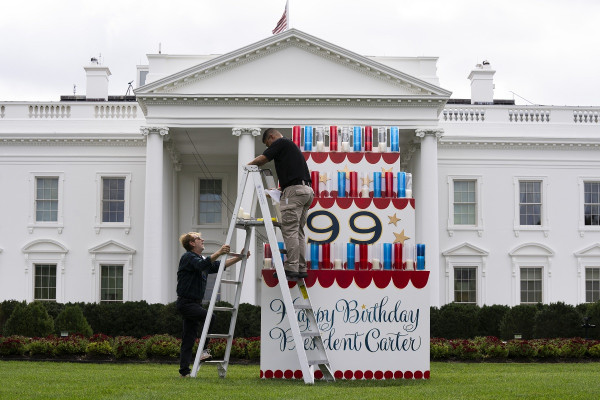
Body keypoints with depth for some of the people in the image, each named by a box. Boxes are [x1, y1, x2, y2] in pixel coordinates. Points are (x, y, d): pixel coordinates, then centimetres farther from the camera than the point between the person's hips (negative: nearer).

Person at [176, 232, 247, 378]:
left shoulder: (201, 259, 20)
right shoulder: (188, 257, -9)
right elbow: (202, 265, -30)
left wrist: (239, 257, 11)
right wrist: (218, 253, -42)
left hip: (194, 303, 10)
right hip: (186, 302, -10)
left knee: (189, 338, 7)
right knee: (210, 317, -28)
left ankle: (184, 371, 7)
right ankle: (204, 348, -19)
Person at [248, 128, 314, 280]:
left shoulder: (280, 142, 1)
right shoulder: (290, 145, 28)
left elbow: (262, 159, -5)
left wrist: (248, 165, 15)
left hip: (294, 191, -9)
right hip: (307, 190, 9)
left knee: (289, 230, -8)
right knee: (298, 231, 11)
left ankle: (291, 269, -10)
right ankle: (301, 269, 9)